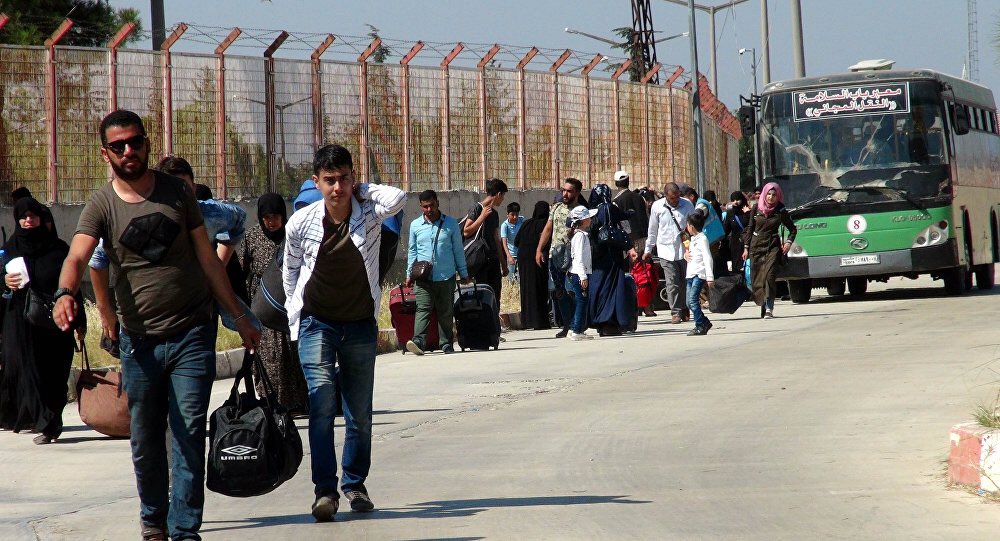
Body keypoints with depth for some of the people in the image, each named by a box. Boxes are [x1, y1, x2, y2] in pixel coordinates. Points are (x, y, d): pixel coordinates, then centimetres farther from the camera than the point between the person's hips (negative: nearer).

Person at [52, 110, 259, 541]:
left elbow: (207, 258, 10)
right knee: (146, 441, 9)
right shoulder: (101, 206, -1)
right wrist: (65, 294, -40)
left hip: (192, 333, 0)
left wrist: (238, 316, 10)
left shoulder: (177, 193, 5)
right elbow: (78, 256, -18)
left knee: (189, 436, -6)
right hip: (140, 340, 0)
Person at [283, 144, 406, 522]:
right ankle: (325, 490, -19)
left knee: (360, 411, 8)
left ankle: (355, 484, 24)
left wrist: (360, 190, -17)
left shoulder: (369, 213, -10)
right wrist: (295, 314, 11)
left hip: (360, 324, 1)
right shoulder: (301, 223, -8)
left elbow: (398, 198, -32)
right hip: (317, 322, -1)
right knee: (322, 402, -17)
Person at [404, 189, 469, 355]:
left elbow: (458, 250, 10)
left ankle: (446, 344, 13)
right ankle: (418, 341, -25)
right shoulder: (415, 225, 8)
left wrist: (463, 273, 10)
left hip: (446, 276, 0)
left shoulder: (451, 223, 5)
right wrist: (410, 274, 9)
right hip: (423, 278, 0)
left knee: (446, 312, 5)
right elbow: (412, 250, 15)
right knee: (422, 309, -13)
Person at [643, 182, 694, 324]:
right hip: (666, 250, -1)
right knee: (672, 283, -7)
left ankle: (684, 310, 20)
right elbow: (652, 230, 10)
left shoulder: (687, 205, -2)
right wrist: (648, 250, 16)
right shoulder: (657, 207, -1)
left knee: (685, 281, 7)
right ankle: (675, 312, -4)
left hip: (684, 249, 1)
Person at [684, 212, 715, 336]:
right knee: (689, 302, 6)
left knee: (693, 300, -17)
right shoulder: (693, 239, 20)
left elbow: (707, 258, -14)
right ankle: (705, 323, 16)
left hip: (699, 275, -9)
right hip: (691, 274, 9)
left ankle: (700, 326, -14)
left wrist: (710, 277, -19)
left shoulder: (702, 239, -8)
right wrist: (686, 255, 10)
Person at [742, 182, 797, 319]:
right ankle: (763, 307, 12)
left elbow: (792, 229, 13)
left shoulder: (781, 211, 1)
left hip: (773, 247, -2)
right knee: (757, 280, 1)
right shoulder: (757, 208, 3)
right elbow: (750, 229, 10)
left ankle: (769, 309, -19)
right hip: (756, 247, 2)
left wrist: (788, 242, -3)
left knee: (769, 276, -16)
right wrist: (746, 247, 6)